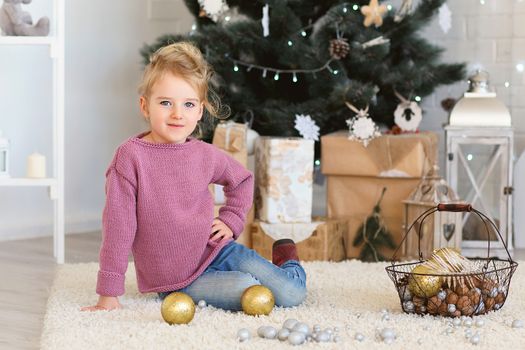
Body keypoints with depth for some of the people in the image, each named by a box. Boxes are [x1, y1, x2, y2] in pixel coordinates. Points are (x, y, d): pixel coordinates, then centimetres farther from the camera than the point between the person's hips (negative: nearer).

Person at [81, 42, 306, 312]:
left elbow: (242, 179, 22)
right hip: (178, 281, -4)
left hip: (217, 250, 4)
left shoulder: (206, 155, -2)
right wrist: (109, 293, -17)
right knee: (246, 289, -27)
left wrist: (231, 220, 8)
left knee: (292, 294, -5)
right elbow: (117, 224, -16)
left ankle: (287, 262, 28)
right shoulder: (130, 157, -16)